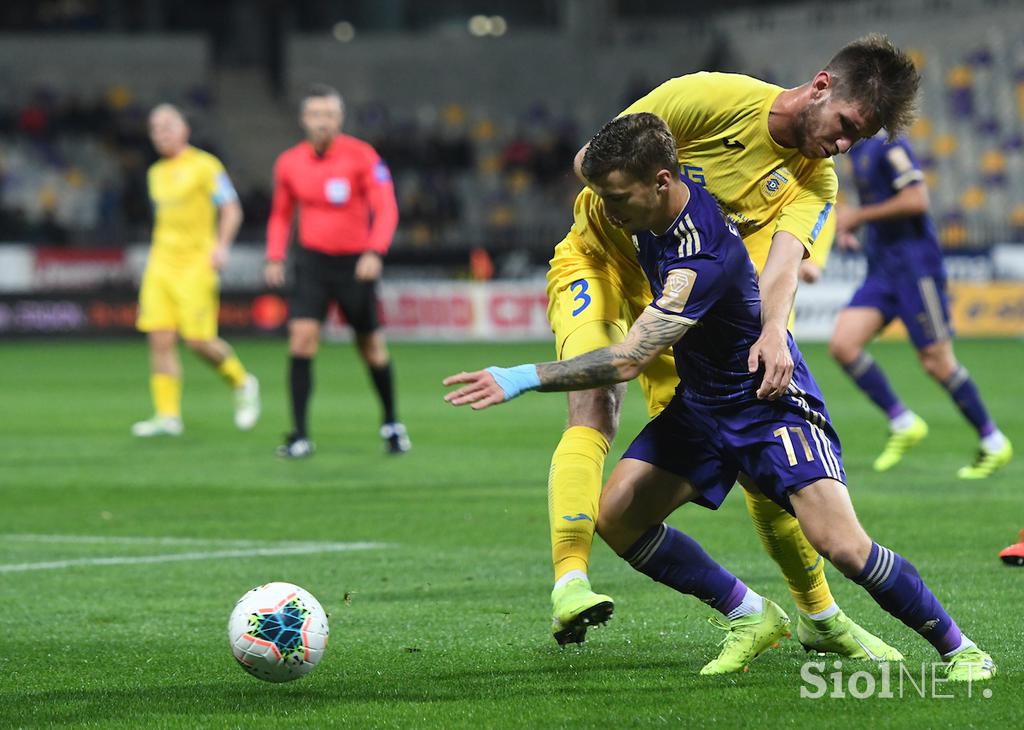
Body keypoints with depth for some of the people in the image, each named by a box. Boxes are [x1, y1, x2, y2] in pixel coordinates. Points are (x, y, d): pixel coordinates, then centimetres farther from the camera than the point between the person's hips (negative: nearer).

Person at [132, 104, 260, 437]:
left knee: (198, 340, -11)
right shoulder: (156, 173, 17)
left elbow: (231, 209, -8)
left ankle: (242, 384, 15)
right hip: (161, 265, 6)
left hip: (195, 264, -6)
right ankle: (167, 416, -4)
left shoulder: (204, 166, -4)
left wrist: (221, 245, -21)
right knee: (160, 340, -5)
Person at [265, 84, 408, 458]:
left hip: (355, 262, -2)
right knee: (302, 336, -15)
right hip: (311, 261, 2)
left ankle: (391, 423, 33)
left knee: (372, 346, 8)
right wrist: (275, 257, 2)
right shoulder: (289, 163, 2)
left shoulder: (361, 156, -10)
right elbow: (281, 213, 16)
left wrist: (374, 252, -29)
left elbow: (386, 208, -15)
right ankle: (300, 436, -13)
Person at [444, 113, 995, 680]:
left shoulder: (702, 259, -33)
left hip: (769, 401, -9)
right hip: (699, 404, 9)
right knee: (616, 517, -6)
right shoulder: (649, 213, -8)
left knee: (840, 543, -23)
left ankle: (959, 651, -4)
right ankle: (749, 617, 9)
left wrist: (525, 379, -39)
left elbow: (629, 360, -37)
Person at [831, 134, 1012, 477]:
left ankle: (994, 444, 9)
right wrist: (850, 224, 11)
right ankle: (902, 423, 6)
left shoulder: (888, 145, -15)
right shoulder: (858, 150, 14)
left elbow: (916, 200, -24)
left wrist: (859, 216, -17)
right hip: (881, 267, 9)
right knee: (843, 345, -5)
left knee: (936, 361, -5)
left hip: (914, 265, -9)